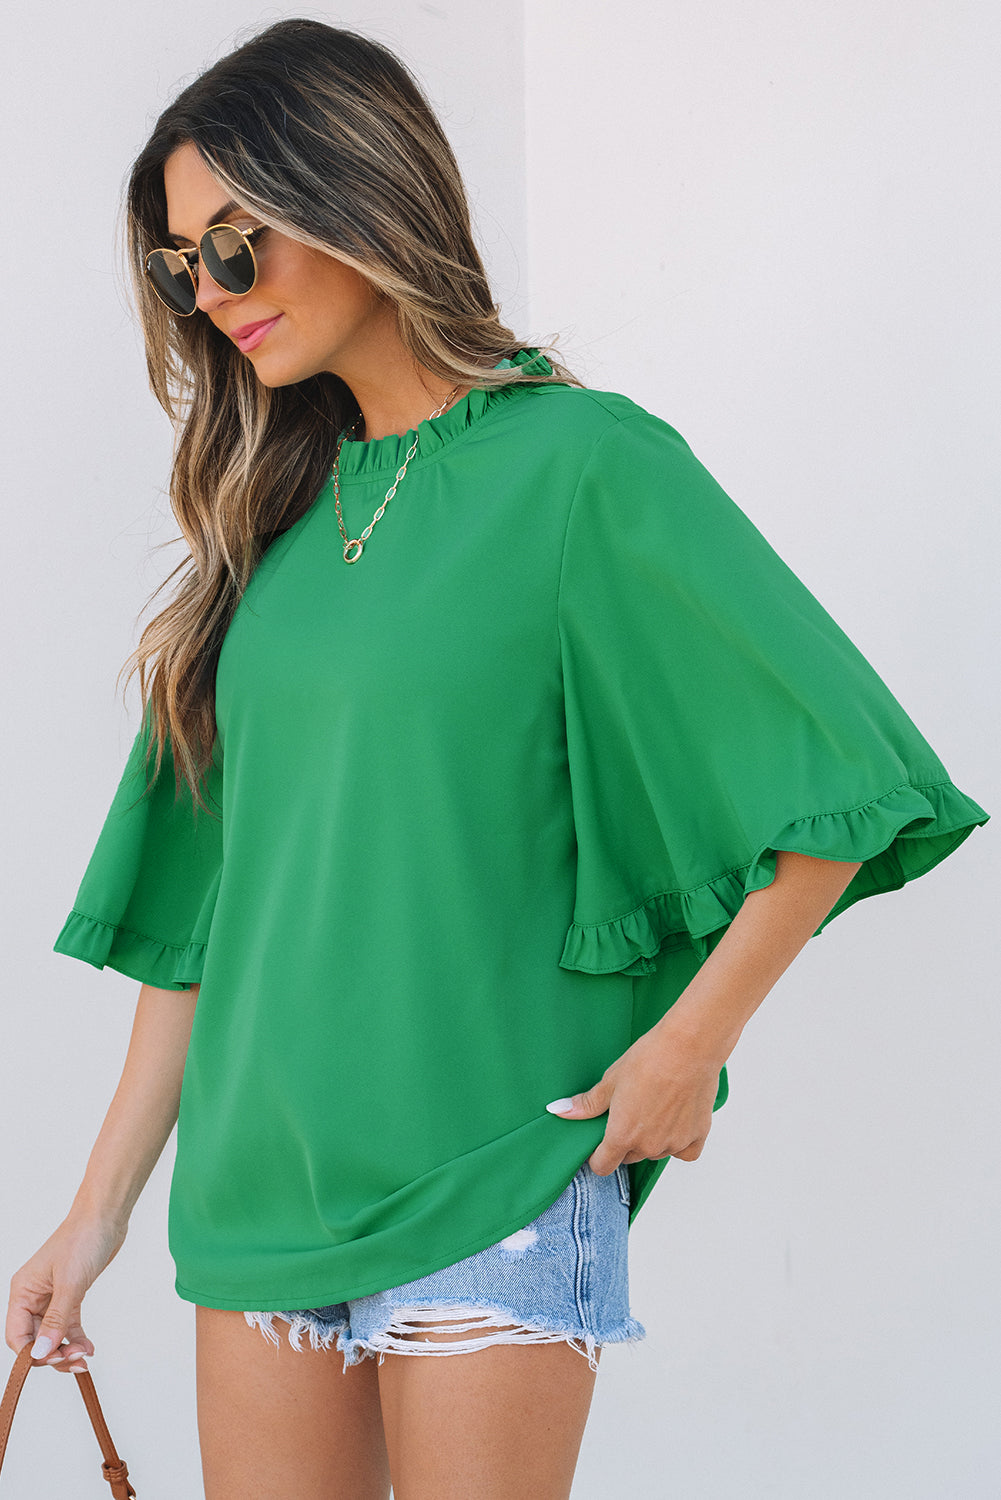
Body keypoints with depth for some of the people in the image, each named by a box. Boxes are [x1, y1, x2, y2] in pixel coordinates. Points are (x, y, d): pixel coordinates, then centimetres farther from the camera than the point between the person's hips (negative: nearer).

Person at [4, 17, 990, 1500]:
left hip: (486, 1182, -5)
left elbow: (842, 781, -8)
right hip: (257, 1179, 6)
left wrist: (687, 1045, -8)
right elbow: (202, 888, 11)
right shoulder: (279, 514, 11)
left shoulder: (582, 464, -7)